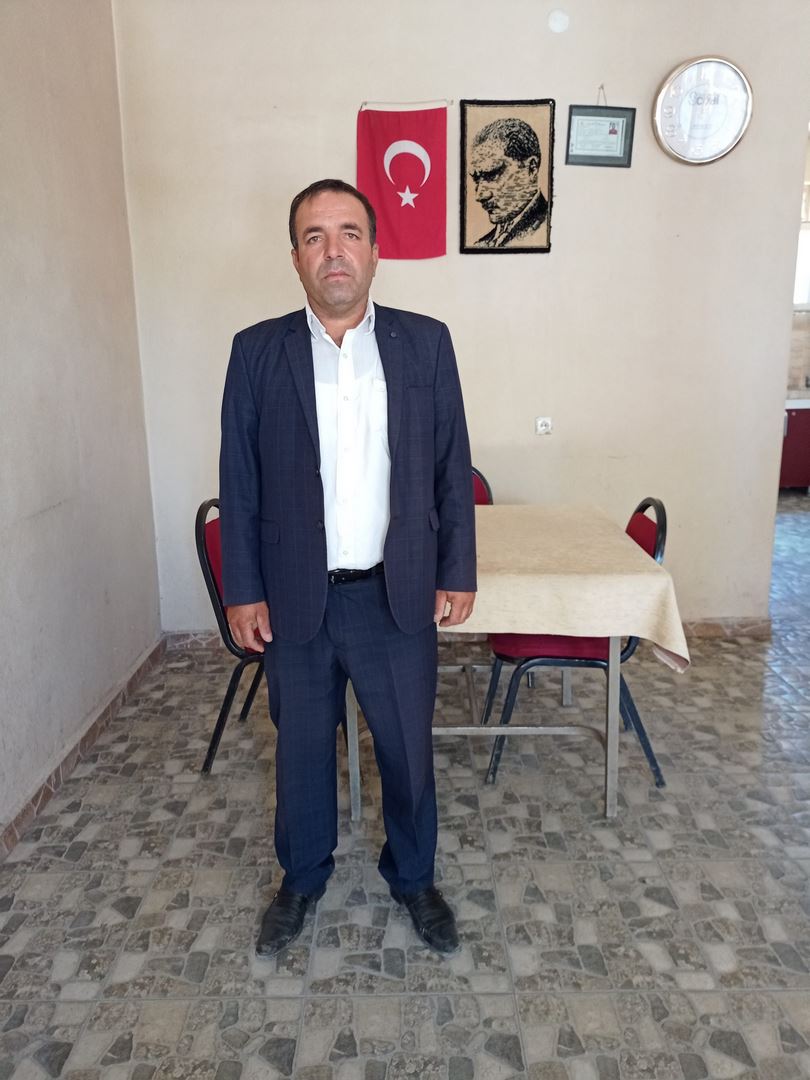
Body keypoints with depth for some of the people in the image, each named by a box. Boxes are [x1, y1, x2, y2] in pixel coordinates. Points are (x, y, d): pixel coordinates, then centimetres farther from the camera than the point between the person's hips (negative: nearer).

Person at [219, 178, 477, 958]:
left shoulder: (425, 343, -1)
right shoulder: (257, 351, -2)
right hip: (295, 600, 0)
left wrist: (458, 572, 1)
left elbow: (452, 467, 2)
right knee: (301, 749, 18)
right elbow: (239, 481, 0)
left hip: (400, 596, 0)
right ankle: (302, 879, 43)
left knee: (408, 749, 15)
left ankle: (413, 877, 41)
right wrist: (243, 591, -2)